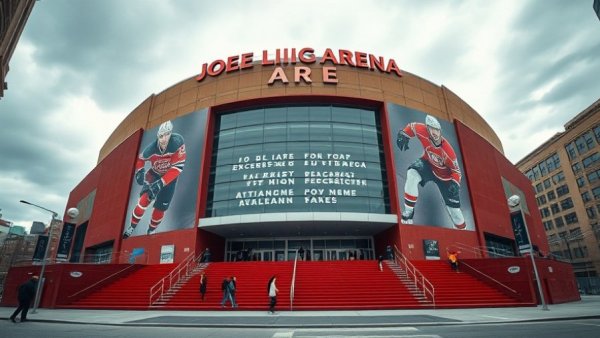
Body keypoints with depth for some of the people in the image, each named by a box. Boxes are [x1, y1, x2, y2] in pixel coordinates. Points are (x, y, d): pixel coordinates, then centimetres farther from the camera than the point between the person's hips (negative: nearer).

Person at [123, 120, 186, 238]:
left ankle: (151, 231, 30)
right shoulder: (152, 148, -26)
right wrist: (139, 172, -19)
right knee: (144, 201, -14)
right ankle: (131, 228, 10)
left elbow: (178, 167, -30)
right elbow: (140, 159, -2)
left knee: (160, 209, 3)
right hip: (154, 174, 1)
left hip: (170, 177, -1)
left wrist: (160, 183, -32)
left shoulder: (177, 142, -34)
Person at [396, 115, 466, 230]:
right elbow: (411, 126, -7)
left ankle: (462, 229, 27)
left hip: (444, 174, -1)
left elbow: (456, 170, -18)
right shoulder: (422, 131, -29)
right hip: (427, 164, 1)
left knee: (453, 205, 1)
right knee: (412, 174, -33)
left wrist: (455, 184, -32)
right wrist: (403, 135, -20)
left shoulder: (448, 151, -31)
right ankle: (408, 211, -27)